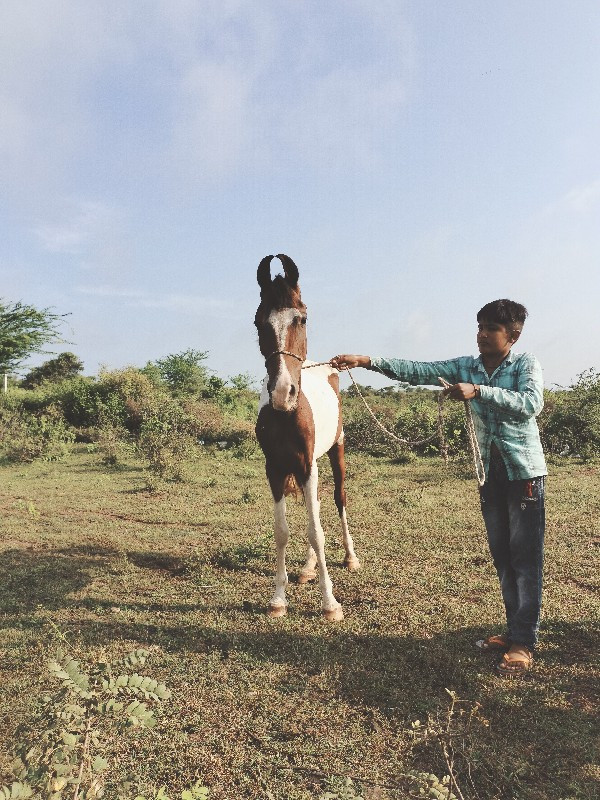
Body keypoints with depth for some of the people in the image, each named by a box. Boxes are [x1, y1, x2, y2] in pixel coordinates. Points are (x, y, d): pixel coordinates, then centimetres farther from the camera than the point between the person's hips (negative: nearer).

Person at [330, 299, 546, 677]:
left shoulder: (526, 364, -6)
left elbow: (532, 402, -24)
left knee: (525, 556, -1)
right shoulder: (466, 367, 5)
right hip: (490, 472, 5)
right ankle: (515, 629, 26)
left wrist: (477, 391, -31)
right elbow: (416, 371, -5)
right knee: (502, 555, 12)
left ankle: (524, 641, 7)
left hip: (524, 470, -5)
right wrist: (366, 361, -15)